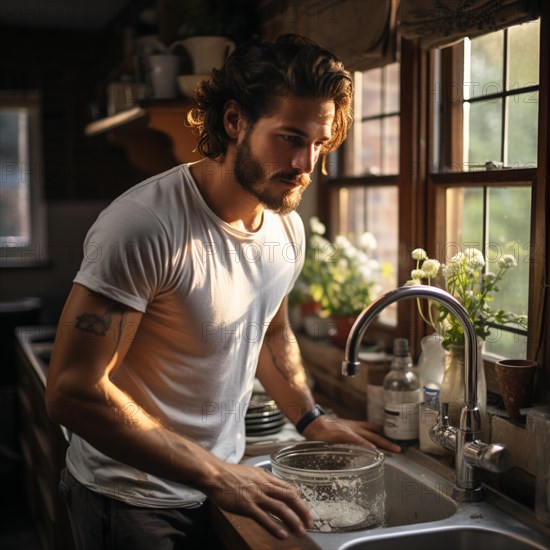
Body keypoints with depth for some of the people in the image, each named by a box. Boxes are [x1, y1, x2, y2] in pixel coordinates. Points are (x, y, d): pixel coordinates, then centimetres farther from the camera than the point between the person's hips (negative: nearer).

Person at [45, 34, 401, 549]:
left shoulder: (287, 227, -3)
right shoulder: (144, 226, -27)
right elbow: (71, 391, -28)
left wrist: (312, 419, 4)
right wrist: (214, 475, -28)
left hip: (223, 481, 7)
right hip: (132, 501, -6)